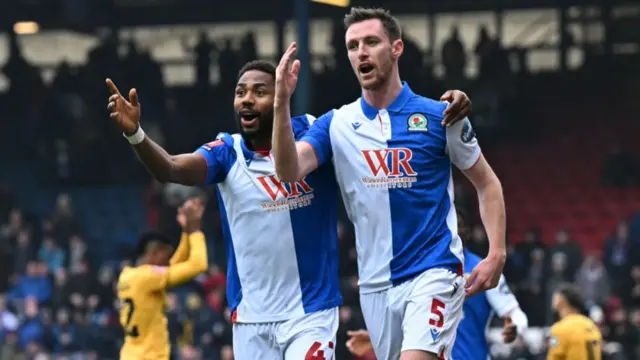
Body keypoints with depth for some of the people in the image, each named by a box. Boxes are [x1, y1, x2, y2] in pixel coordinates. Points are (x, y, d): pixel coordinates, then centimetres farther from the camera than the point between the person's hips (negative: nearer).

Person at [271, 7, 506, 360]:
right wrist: (282, 102, -24)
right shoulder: (335, 124, 4)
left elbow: (487, 183, 6)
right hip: (375, 284, 4)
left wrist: (496, 254, -5)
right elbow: (289, 170, -12)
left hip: (433, 273, -4)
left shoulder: (439, 117, -3)